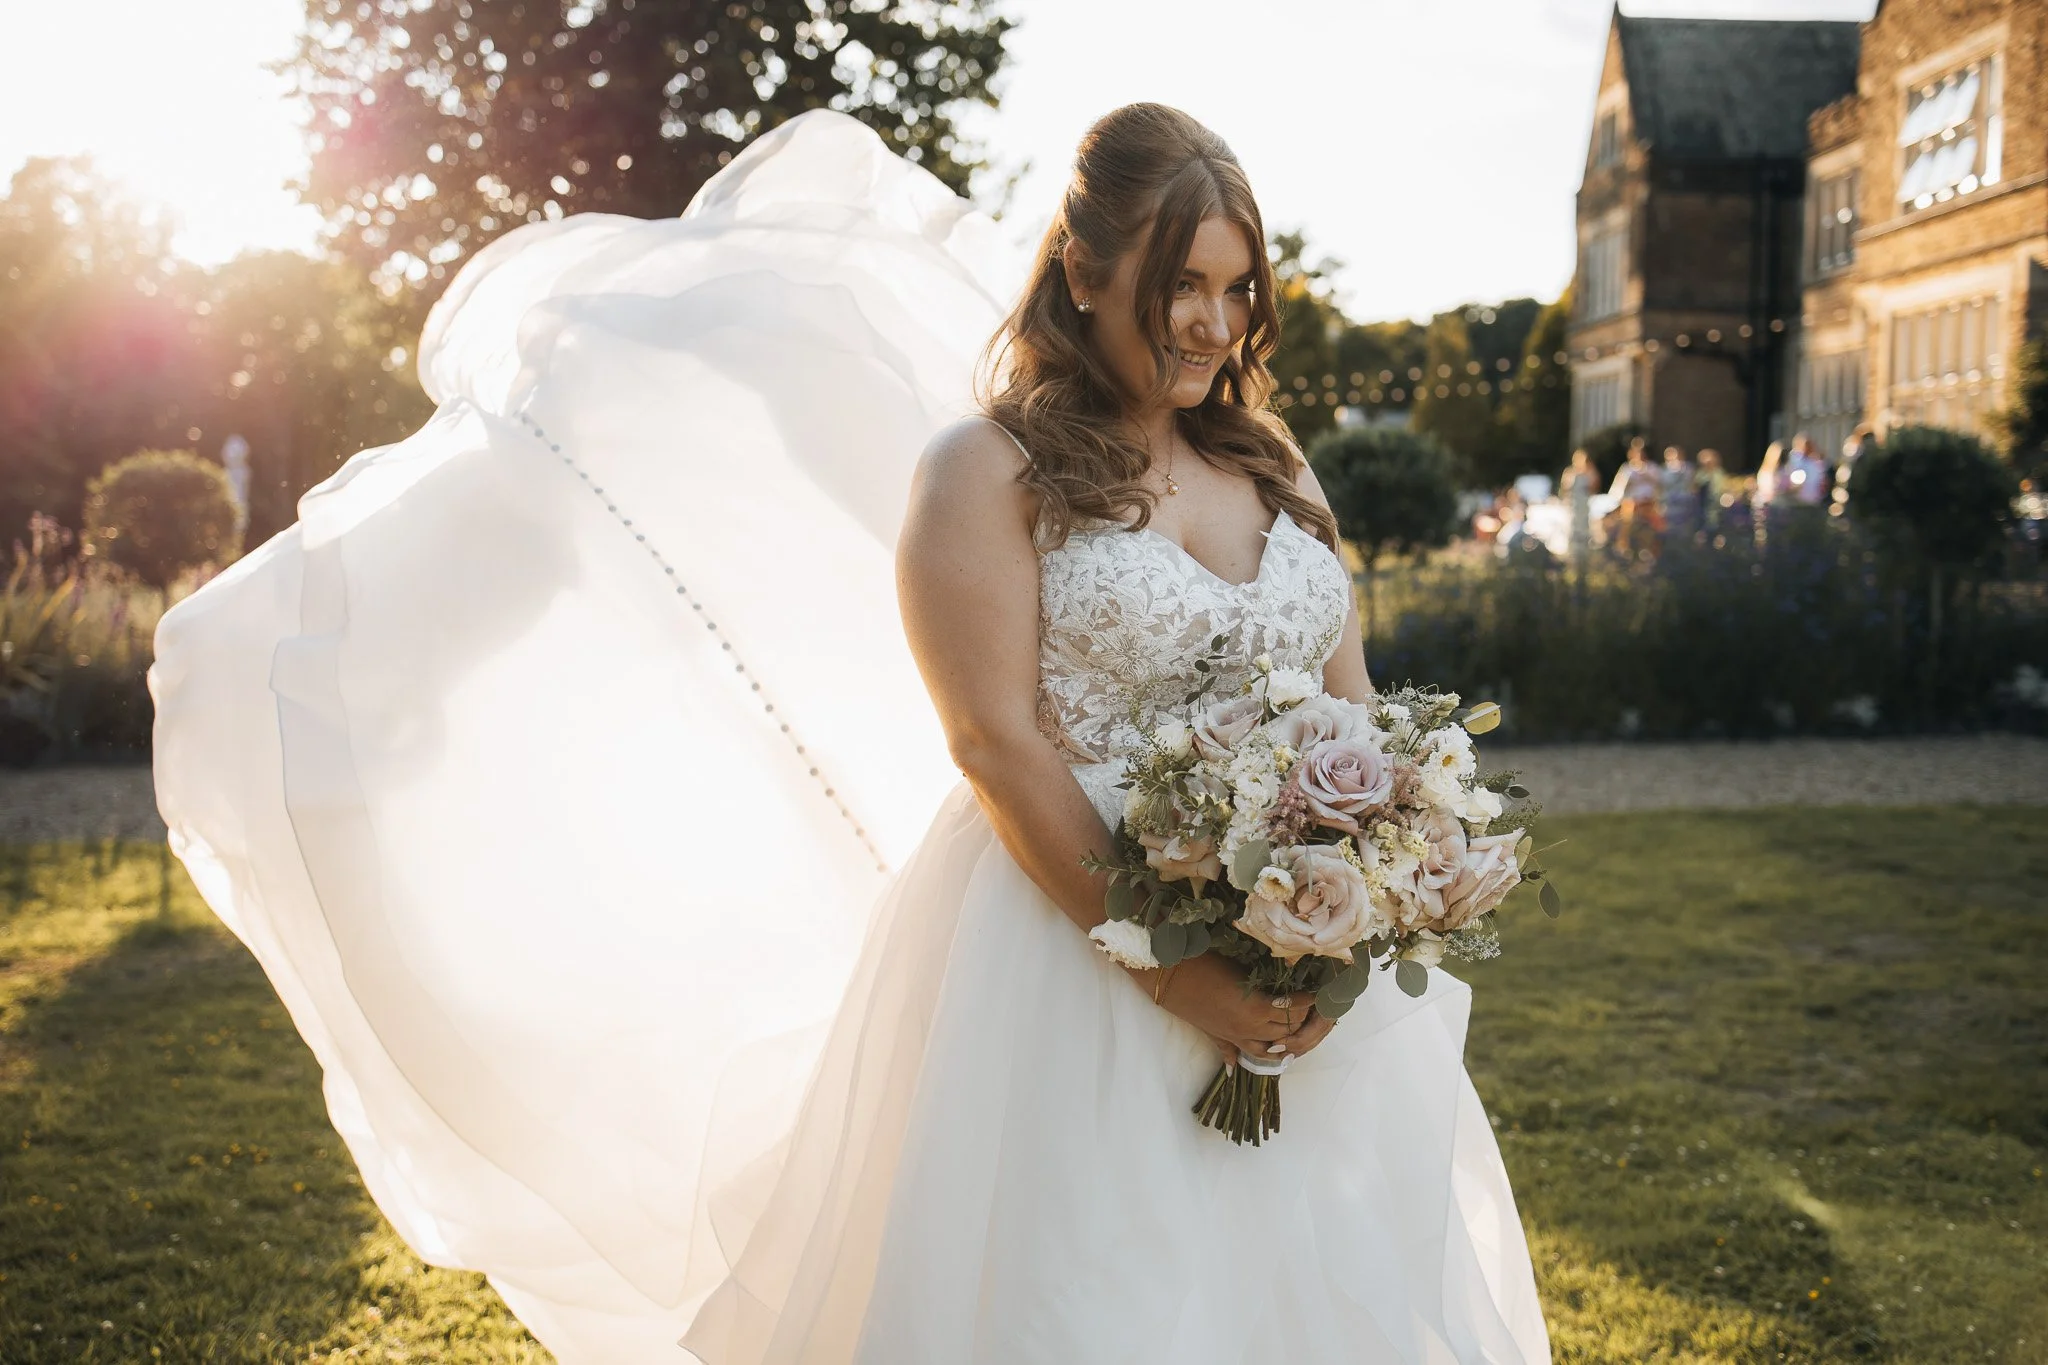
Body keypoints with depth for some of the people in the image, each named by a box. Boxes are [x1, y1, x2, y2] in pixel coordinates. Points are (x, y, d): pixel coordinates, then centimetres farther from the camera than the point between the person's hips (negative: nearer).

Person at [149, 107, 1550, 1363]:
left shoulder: (1274, 467, 11)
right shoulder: (988, 472, -5)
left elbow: (1352, 719, 9)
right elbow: (998, 746, -13)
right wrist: (1171, 974, -18)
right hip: (1077, 965, -5)